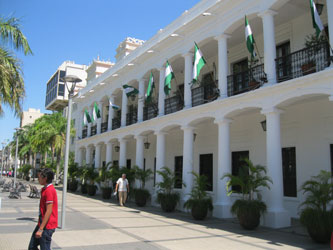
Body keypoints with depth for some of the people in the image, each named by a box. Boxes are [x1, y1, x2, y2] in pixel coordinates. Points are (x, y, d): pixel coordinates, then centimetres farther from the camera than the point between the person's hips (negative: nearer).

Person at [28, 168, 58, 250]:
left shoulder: (49, 190, -21)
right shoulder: (44, 189, 11)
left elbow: (49, 211, -23)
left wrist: (41, 229, -22)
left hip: (47, 226, -10)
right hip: (42, 223, 10)